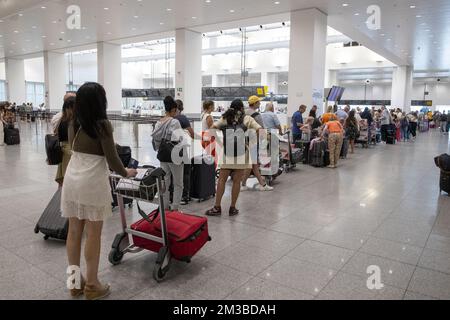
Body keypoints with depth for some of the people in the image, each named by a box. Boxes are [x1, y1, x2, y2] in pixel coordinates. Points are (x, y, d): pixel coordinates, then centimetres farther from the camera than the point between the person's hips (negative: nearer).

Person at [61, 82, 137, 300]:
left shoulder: (73, 124, 8)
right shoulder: (102, 125, -11)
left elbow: (74, 149, 15)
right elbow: (112, 159, -10)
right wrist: (125, 173, 7)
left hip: (72, 180, 7)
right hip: (92, 183, -7)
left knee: (74, 231, 12)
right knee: (93, 234, 3)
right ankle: (92, 285, 14)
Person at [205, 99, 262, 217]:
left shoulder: (225, 118, 11)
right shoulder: (247, 118, 6)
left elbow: (212, 128, 1)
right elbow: (260, 130, -3)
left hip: (227, 153, 2)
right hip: (241, 153, -1)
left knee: (222, 179, 7)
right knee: (237, 181, 5)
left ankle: (217, 207, 6)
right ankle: (232, 208, 12)